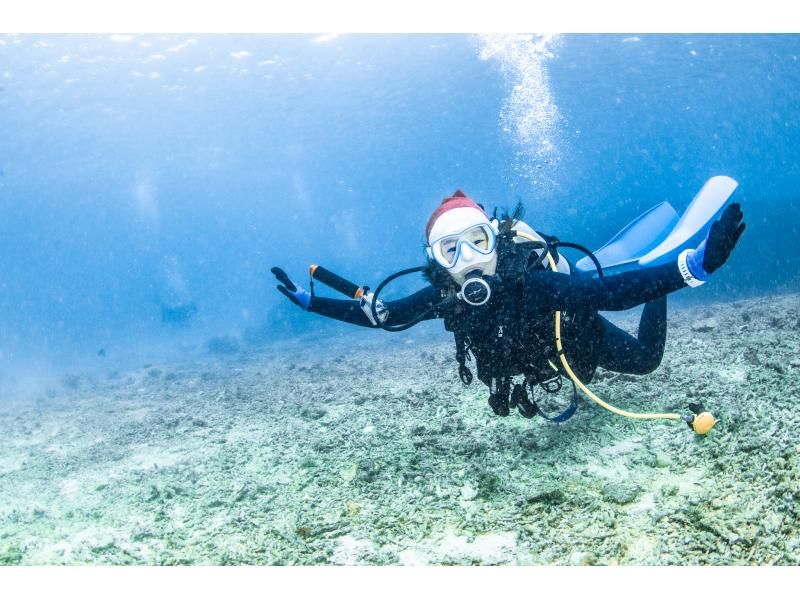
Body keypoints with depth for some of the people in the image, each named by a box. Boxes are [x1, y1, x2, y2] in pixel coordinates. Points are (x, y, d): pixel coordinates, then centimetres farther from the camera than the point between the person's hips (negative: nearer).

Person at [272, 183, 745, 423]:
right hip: (530, 359, 5)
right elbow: (380, 314, -20)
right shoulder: (444, 298, -33)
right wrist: (308, 300, -21)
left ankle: (654, 258, 35)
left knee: (646, 361, 22)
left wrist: (700, 262, -66)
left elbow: (617, 292, -53)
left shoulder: (534, 284, -46)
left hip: (579, 334, -5)